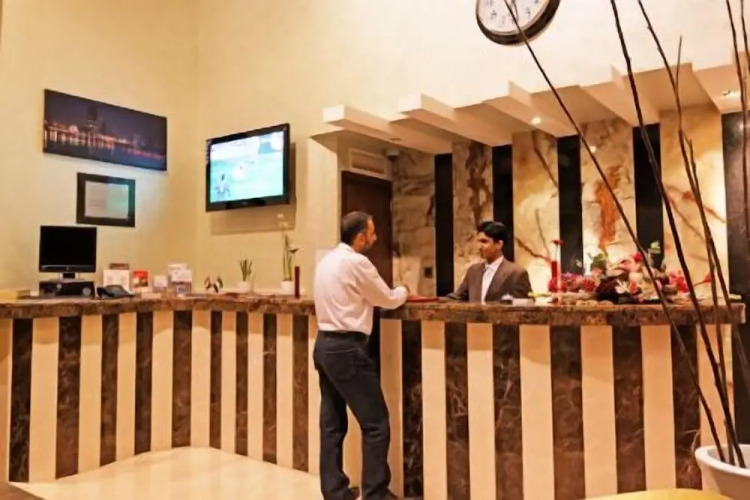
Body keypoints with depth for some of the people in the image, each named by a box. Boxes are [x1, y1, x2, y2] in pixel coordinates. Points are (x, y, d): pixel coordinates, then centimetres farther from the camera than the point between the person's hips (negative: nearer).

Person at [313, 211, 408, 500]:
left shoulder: (328, 260, 12)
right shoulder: (356, 262, -14)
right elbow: (388, 300, -4)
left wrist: (393, 293, 20)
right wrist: (404, 290, 17)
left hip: (325, 345, 9)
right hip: (347, 349, -9)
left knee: (332, 423, 14)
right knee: (375, 424, 1)